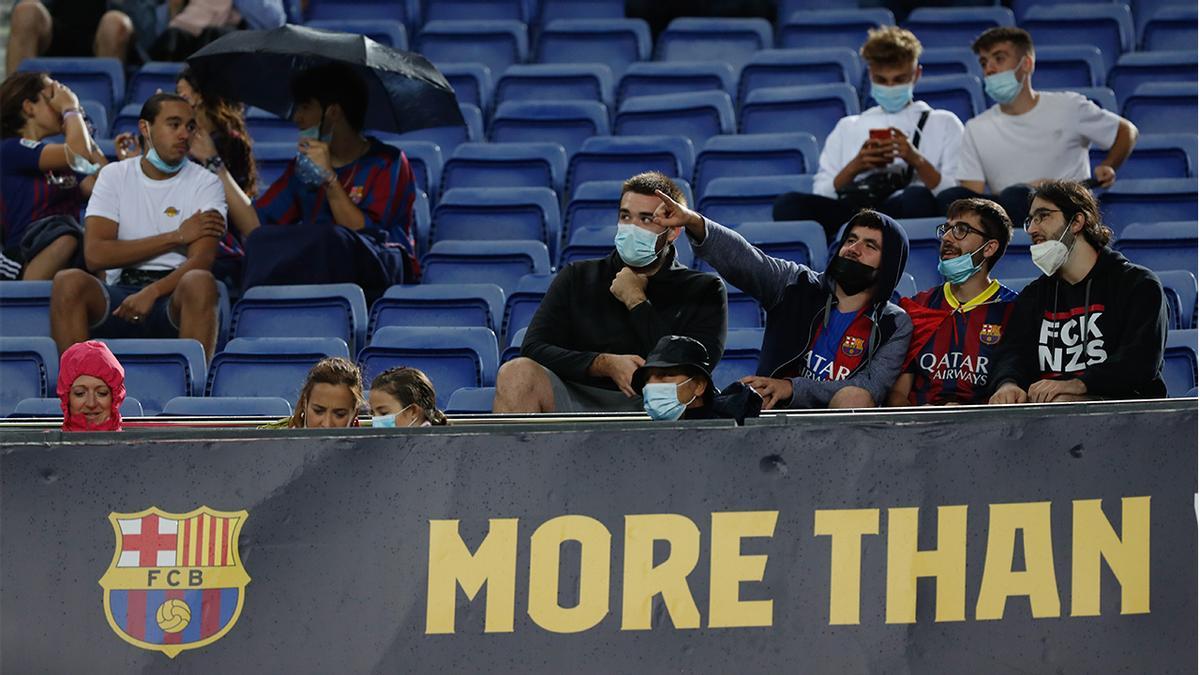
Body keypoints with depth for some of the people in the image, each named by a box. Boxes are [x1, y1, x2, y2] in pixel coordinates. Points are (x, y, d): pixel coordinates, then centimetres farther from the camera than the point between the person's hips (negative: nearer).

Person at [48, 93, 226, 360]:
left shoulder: (205, 183, 7)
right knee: (69, 282, -28)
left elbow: (200, 262, -8)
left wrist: (152, 293, -26)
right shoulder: (115, 175, 11)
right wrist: (176, 237, -5)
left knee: (200, 283, -35)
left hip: (175, 298, -1)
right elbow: (95, 255, -3)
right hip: (120, 294, 1)